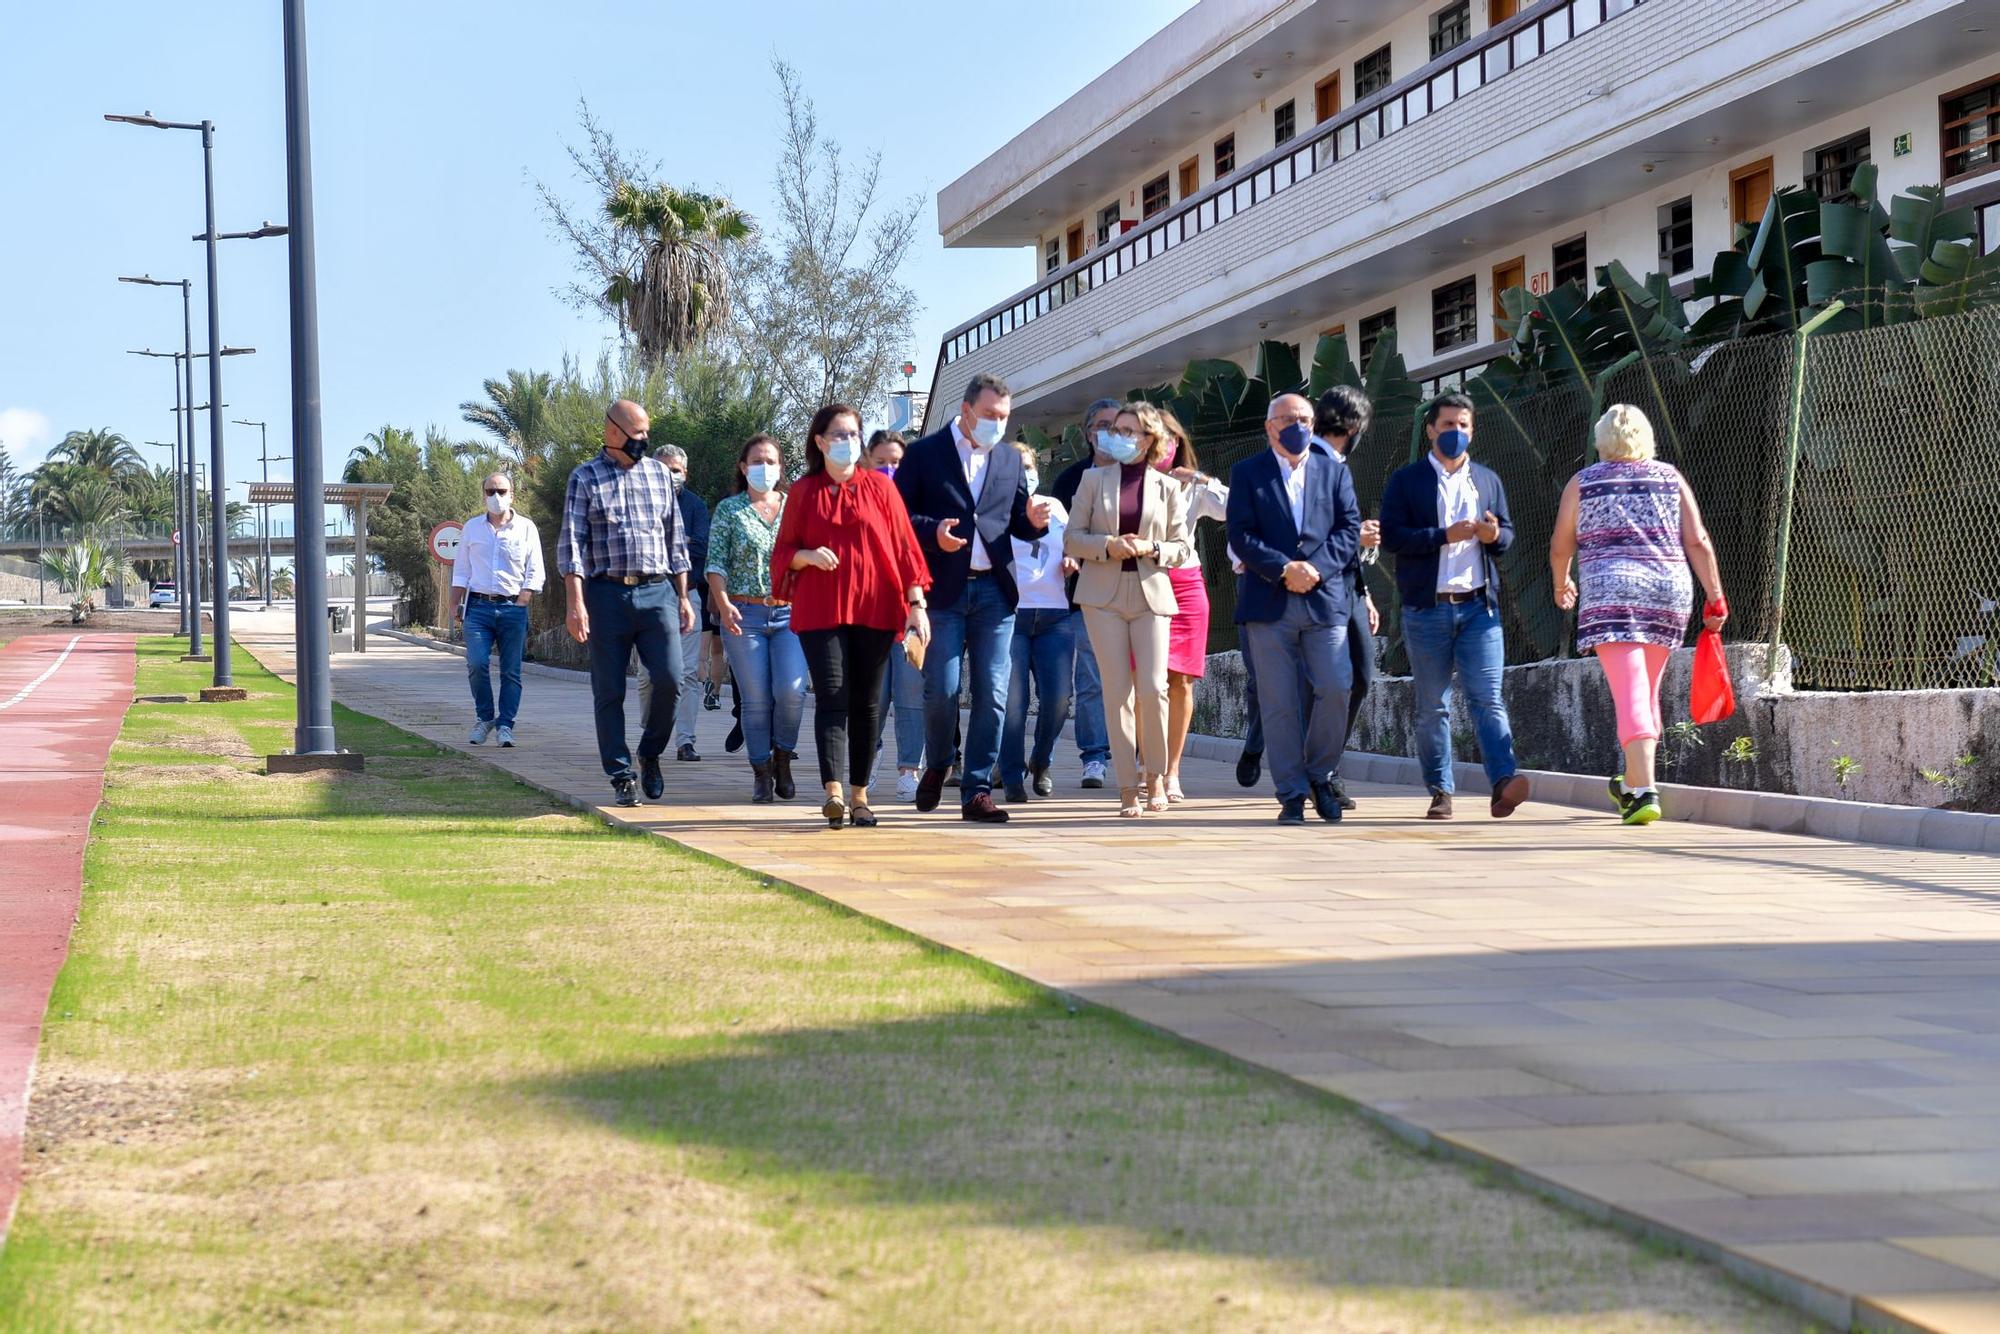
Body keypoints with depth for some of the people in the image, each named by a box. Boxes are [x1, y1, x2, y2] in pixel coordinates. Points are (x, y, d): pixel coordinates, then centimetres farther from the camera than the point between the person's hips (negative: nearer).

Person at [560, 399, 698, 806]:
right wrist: (575, 603, -12)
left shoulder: (659, 474, 15)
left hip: (657, 592, 2)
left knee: (669, 680, -11)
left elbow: (676, 539, 19)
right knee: (609, 692, 0)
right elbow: (571, 544, -2)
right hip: (607, 593, -2)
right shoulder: (585, 478, 4)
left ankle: (650, 754, 12)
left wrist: (684, 597, 14)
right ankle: (621, 776, 9)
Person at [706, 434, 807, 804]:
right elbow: (716, 563, 1)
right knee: (756, 700, -3)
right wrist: (723, 603, -13)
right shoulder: (729, 510, 6)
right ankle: (762, 773, 8)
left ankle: (782, 759, 7)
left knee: (791, 690, -15)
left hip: (790, 613, 1)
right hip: (744, 614, -1)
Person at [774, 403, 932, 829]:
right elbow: (783, 551, 12)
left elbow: (904, 546, 5)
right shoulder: (803, 491, 9)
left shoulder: (879, 487, 7)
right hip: (820, 609, -1)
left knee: (866, 702, 4)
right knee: (831, 696, -12)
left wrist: (916, 603, -2)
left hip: (874, 607, 1)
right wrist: (808, 555, -11)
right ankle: (834, 793, -22)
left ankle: (859, 795, 12)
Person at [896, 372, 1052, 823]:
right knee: (942, 690, -5)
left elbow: (1017, 523, 18)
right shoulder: (925, 454, 2)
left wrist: (1033, 521, -5)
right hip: (943, 588, -3)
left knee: (991, 694, -1)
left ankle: (977, 791, 4)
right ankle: (937, 765, 22)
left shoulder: (1010, 460, 15)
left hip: (994, 590, 3)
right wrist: (933, 532, -17)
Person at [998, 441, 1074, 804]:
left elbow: (1071, 550, 28)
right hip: (1010, 613, -4)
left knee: (1058, 697, -6)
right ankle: (1013, 778, 1)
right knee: (1012, 699, -8)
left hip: (1054, 614, 4)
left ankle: (1041, 763, 19)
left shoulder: (1055, 508, 17)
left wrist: (1071, 563, 7)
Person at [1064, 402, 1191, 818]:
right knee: (1117, 691, -3)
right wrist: (1108, 546, -12)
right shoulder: (1094, 479, 9)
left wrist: (1152, 549, -11)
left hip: (1151, 594, 0)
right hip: (1103, 595, 0)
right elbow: (1072, 538, 6)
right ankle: (1128, 787, 2)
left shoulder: (1168, 488, 9)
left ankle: (1156, 774, 9)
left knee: (1152, 688, -11)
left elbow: (1183, 547, 9)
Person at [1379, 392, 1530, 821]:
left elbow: (1508, 534, 16)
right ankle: (1440, 793, 10)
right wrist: (1446, 535, -16)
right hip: (1426, 609, -1)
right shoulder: (1405, 481, 4)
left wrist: (1495, 535, -8)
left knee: (1487, 698, -10)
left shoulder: (1488, 480, 15)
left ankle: (1504, 782, -21)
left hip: (1479, 607, 1)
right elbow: (1392, 536, -7)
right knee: (1432, 706, 4)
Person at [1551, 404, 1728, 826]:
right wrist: (1715, 597, 8)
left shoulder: (1583, 483, 7)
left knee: (1631, 695, -10)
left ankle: (1645, 792, -24)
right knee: (1647, 693, 18)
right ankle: (1631, 784, 32)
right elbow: (1698, 543, 4)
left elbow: (1560, 547, 12)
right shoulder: (1670, 478, 12)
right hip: (1670, 593, 4)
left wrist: (1561, 585, 31)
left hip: (1612, 593, -3)